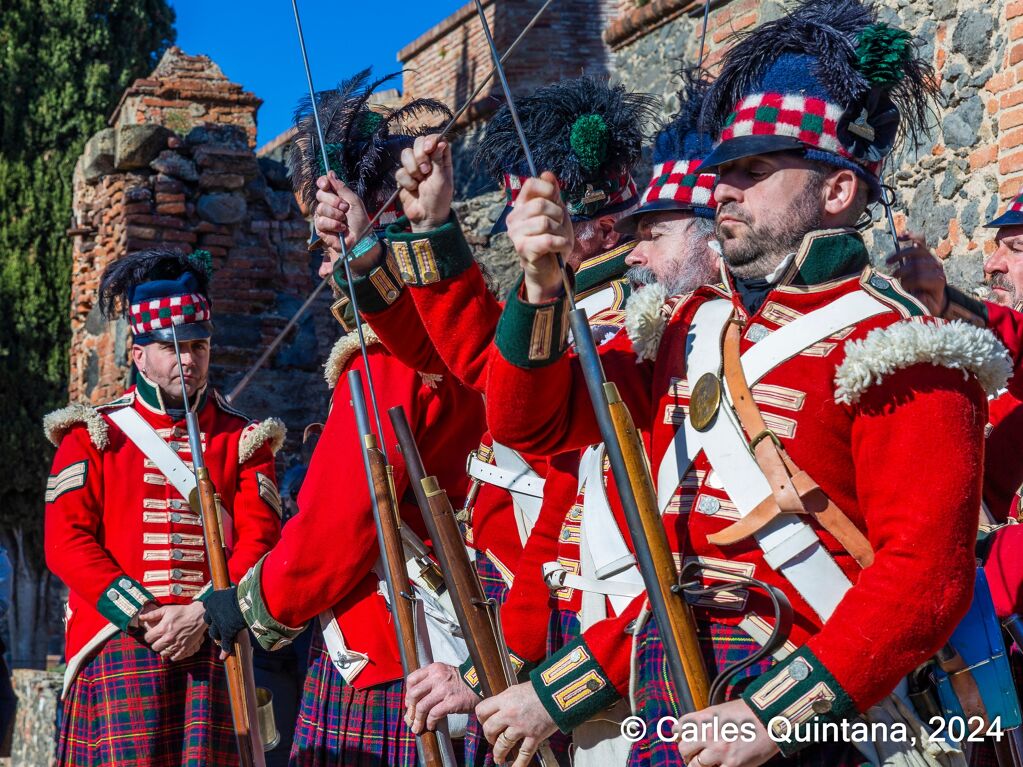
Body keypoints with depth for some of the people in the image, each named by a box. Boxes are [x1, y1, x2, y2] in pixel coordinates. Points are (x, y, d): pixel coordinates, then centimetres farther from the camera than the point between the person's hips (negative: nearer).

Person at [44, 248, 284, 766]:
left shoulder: (243, 440, 13)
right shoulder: (94, 436, 9)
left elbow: (259, 540, 2)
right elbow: (66, 542, 0)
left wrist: (203, 615, -13)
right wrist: (141, 613, -11)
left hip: (211, 641, 1)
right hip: (117, 642, -1)